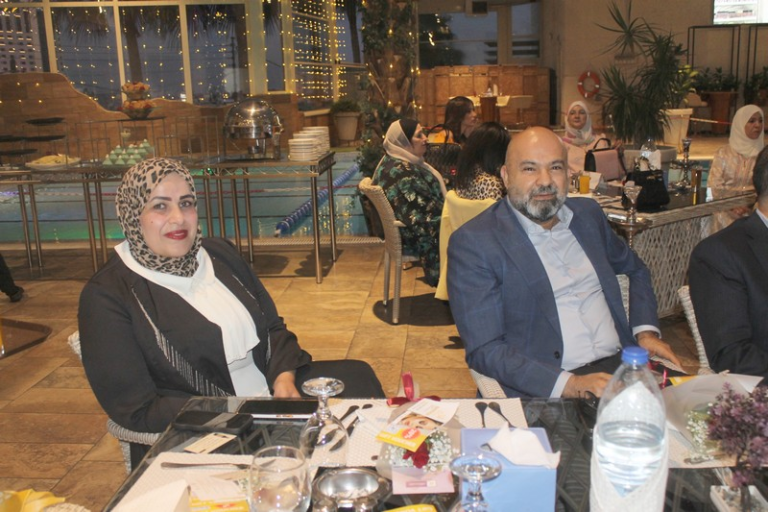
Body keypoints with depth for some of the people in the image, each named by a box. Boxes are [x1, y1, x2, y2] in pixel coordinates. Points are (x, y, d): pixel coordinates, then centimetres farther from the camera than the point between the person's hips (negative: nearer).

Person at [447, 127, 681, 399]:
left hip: (623, 364, 7)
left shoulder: (588, 213, 13)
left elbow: (635, 269, 30)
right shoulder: (472, 242, -7)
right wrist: (570, 385, -23)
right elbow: (484, 349, -12)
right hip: (545, 391, -6)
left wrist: (646, 331, 11)